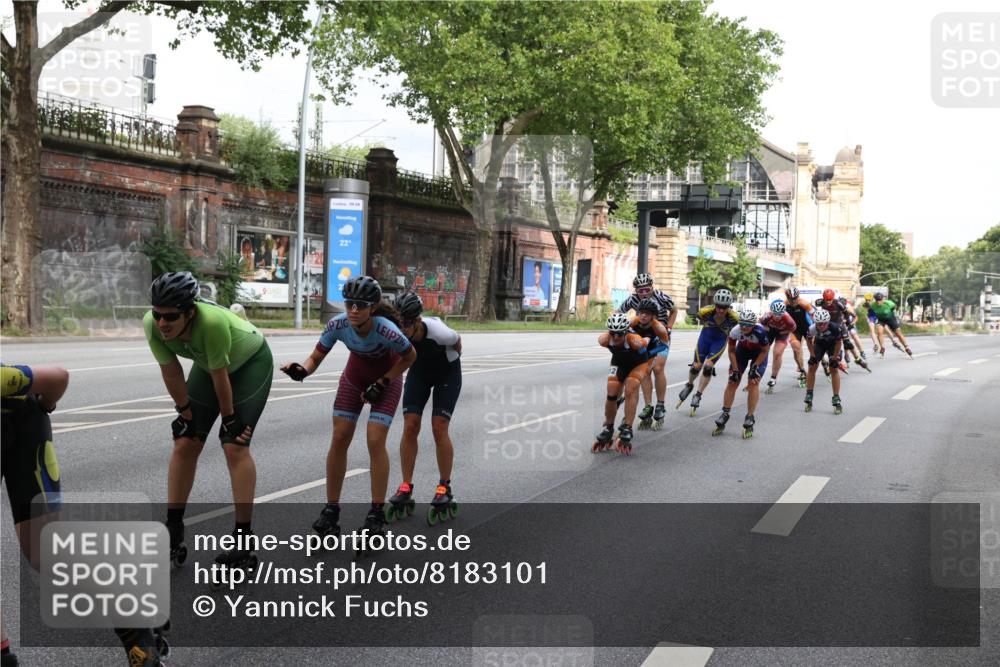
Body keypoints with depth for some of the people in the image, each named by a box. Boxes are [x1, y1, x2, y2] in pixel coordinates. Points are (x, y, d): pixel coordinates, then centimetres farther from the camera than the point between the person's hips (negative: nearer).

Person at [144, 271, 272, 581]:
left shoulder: (212, 321, -43)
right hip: (207, 365, 6)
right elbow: (171, 371, -15)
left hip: (251, 363, -6)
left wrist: (229, 419, -19)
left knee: (235, 446, -15)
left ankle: (244, 545, -9)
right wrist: (185, 412, -7)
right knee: (184, 444, 0)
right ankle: (173, 536, 10)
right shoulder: (152, 325, -27)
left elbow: (220, 376, -31)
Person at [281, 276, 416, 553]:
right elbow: (316, 357, -17)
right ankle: (331, 510, 6)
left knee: (375, 442, -13)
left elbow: (410, 357, -17)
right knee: (339, 439, -4)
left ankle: (377, 515, -2)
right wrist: (301, 371, -39)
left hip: (386, 379, -3)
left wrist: (382, 383, -18)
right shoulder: (338, 325, -28)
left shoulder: (386, 330, -36)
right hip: (354, 377, 3)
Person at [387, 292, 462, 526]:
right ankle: (406, 489, 1)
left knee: (439, 428, -12)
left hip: (447, 373, -3)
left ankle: (444, 489, 1)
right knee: (410, 426, -7)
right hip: (419, 372, 3)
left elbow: (457, 341, -12)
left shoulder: (438, 331, -35)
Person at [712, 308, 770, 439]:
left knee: (753, 382, -14)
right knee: (732, 382, -3)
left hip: (759, 352, -3)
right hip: (742, 349, 3)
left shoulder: (760, 332, -38)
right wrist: (735, 370, -12)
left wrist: (754, 367, -19)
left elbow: (765, 351, -19)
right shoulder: (735, 331, -30)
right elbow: (731, 351, -11)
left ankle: (749, 420, -7)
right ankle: (724, 415, 7)